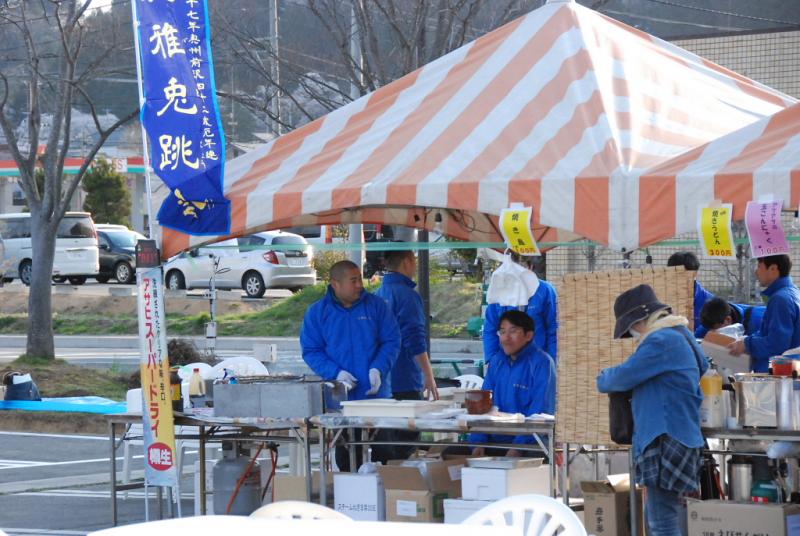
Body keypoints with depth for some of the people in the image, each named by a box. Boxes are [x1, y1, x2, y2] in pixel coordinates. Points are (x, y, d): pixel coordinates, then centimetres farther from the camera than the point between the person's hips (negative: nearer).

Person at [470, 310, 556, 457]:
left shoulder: (542, 362, -5)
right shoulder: (496, 362, 15)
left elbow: (540, 411, -13)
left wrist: (517, 447, -22)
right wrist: (479, 443, -4)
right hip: (496, 440, 7)